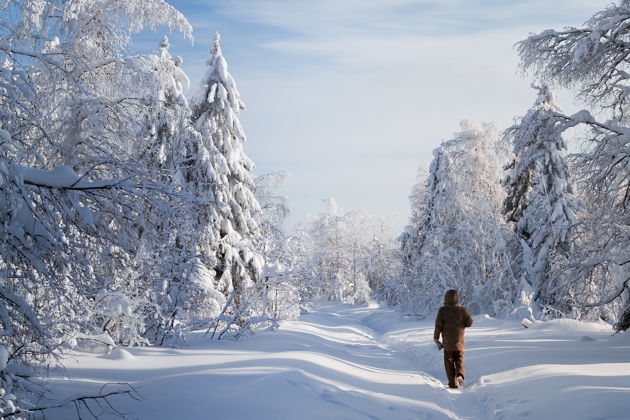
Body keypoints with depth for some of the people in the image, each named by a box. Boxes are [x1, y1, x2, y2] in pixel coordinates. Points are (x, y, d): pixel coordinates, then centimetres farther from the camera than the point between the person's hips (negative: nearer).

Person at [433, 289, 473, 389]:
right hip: (459, 342, 1)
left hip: (447, 342, -1)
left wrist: (436, 339, 2)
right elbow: (469, 322, -5)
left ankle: (453, 383, 6)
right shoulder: (462, 309, -5)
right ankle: (460, 375, -11)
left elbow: (438, 326, -9)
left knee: (449, 363, 10)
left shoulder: (443, 310, -8)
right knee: (459, 360, 16)